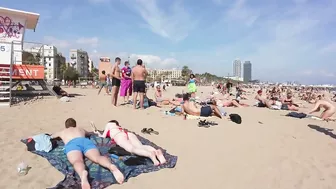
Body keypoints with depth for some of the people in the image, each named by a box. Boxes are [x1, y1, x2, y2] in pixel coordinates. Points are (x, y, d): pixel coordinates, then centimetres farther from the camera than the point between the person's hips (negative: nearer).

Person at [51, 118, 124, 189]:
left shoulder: (62, 131, 41)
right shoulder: (81, 129, 43)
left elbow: (52, 136, 64)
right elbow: (89, 134, 65)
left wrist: (60, 136, 81)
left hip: (71, 144, -1)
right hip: (85, 141, 1)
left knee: (77, 161, -30)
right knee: (97, 157, -24)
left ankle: (83, 173, -66)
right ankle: (111, 166, -57)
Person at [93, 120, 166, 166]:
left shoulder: (108, 124, 31)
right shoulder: (119, 127, 42)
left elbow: (103, 136, 26)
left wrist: (98, 133, 49)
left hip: (118, 136, -5)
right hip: (128, 133, 5)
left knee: (132, 149, -30)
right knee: (141, 146, -19)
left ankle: (150, 154, -60)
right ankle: (156, 151, -51)